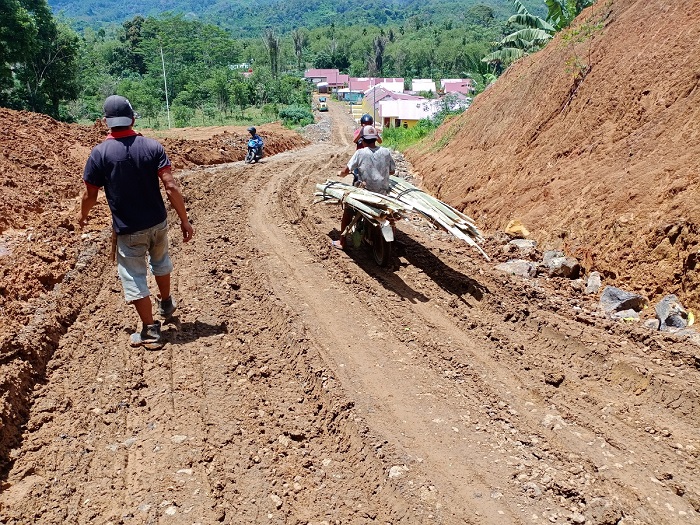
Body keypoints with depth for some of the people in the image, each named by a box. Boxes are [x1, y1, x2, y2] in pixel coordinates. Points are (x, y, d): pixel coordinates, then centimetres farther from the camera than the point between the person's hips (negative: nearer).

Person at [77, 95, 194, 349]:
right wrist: (184, 221, -8)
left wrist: (82, 215, 17)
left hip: (127, 230, -3)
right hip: (158, 223, 4)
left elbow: (90, 194, -4)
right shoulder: (152, 146, -8)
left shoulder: (100, 153, -12)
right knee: (160, 262, 28)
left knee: (134, 278, 8)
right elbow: (171, 186, -14)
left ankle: (150, 331, 14)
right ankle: (166, 304, 49)